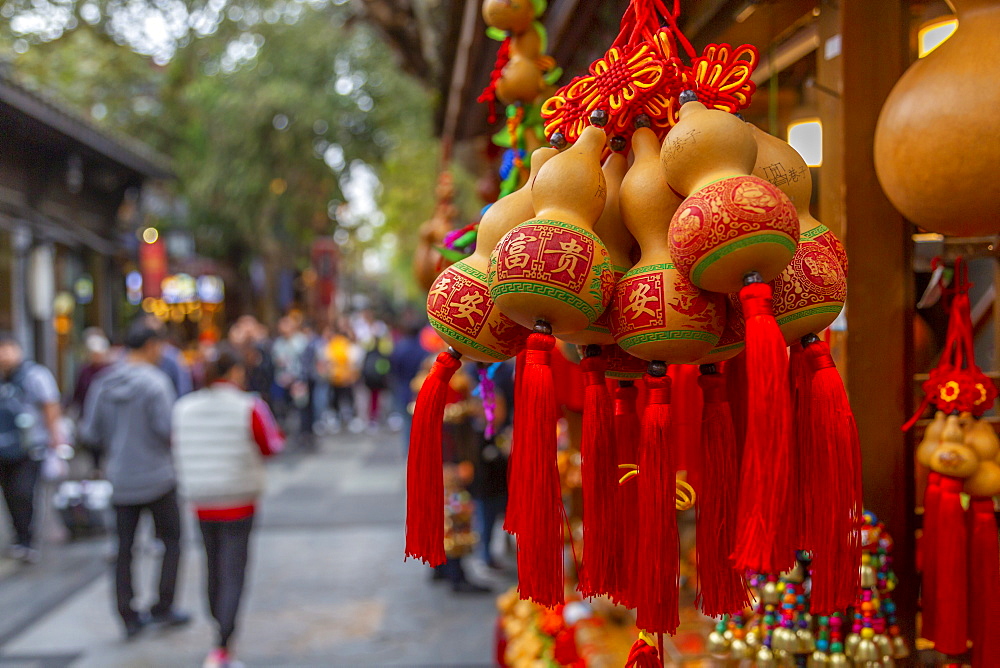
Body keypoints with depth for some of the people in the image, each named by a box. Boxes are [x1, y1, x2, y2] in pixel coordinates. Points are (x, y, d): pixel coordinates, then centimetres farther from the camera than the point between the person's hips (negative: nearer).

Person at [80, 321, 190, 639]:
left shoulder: (102, 383, 3)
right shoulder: (154, 381, -15)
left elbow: (91, 430, 4)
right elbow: (167, 427, -21)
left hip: (120, 478, 5)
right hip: (156, 476, -5)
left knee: (124, 547, 10)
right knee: (171, 541, 11)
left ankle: (128, 616, 13)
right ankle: (162, 607, 11)